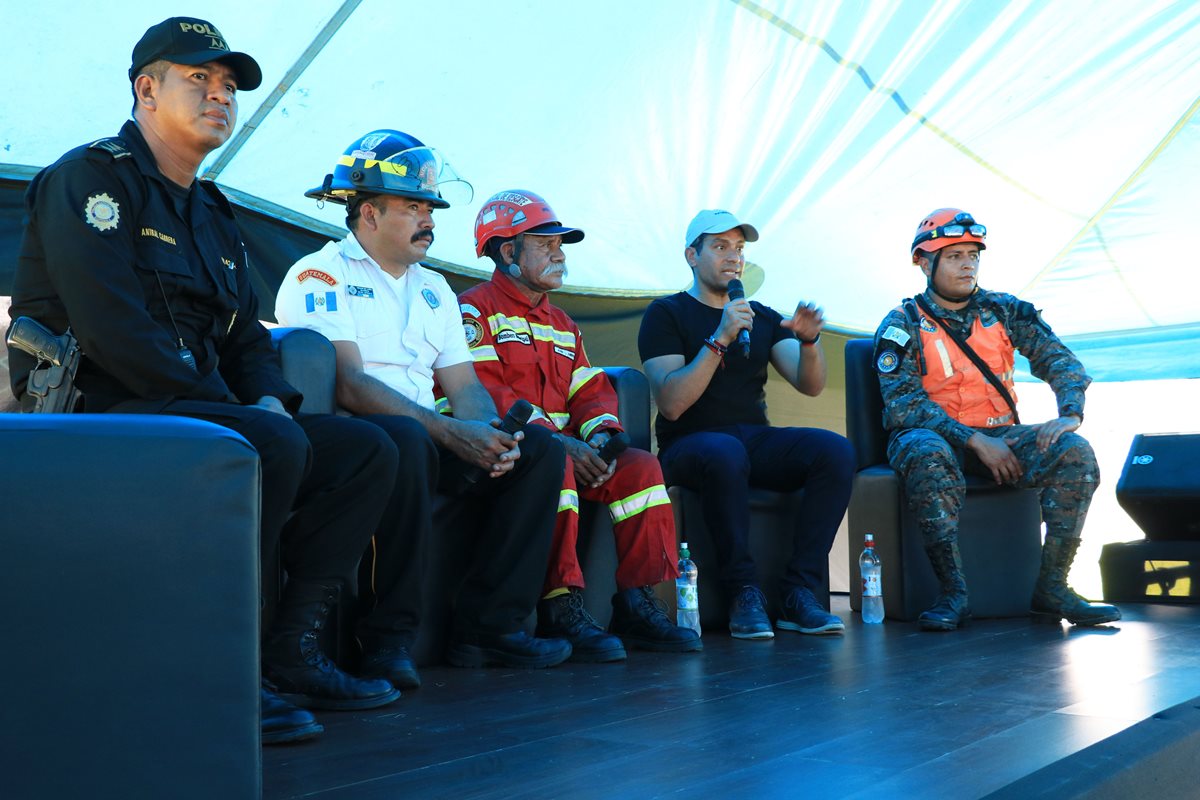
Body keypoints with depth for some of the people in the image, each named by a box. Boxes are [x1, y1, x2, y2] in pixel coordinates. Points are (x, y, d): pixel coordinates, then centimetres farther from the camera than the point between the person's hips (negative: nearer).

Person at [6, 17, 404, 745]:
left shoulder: (214, 215, 21)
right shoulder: (93, 177, -5)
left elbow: (248, 337, 21)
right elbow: (113, 329, -19)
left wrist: (269, 400, -2)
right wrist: (236, 410, -18)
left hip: (194, 410, 9)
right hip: (95, 412, -9)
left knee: (367, 451, -1)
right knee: (273, 444, -33)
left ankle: (291, 653, -5)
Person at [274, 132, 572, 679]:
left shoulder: (434, 289, 23)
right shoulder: (320, 276, -2)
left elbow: (464, 385, 14)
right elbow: (349, 385, -15)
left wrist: (492, 436, -10)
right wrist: (449, 432, -23)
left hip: (427, 441, 7)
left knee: (540, 449, -10)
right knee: (405, 439, -39)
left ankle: (486, 625, -11)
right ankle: (389, 635, -28)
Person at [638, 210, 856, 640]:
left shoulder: (762, 318, 18)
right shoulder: (667, 313, 2)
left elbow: (810, 385, 5)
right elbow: (672, 404, -13)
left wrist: (808, 341, -16)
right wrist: (720, 339, -21)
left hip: (755, 440, 5)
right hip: (690, 444, -5)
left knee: (835, 450, -23)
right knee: (724, 452, -40)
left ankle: (798, 592, -21)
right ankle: (743, 593, -27)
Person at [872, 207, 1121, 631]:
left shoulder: (1003, 311, 9)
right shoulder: (901, 326, -3)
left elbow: (1061, 360, 3)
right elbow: (904, 404, -13)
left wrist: (1070, 413, -19)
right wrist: (975, 441, -22)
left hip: (1000, 435, 4)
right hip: (938, 435, -4)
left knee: (1074, 451, -22)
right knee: (925, 453, -39)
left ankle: (1051, 587, -18)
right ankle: (953, 592, -33)